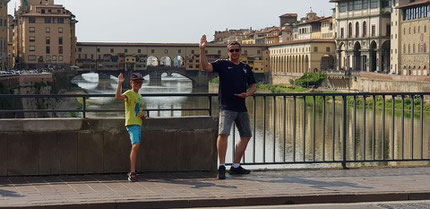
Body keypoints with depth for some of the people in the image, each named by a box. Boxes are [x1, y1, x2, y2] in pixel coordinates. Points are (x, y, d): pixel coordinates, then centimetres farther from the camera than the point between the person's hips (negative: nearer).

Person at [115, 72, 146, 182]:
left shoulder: (139, 96, 20)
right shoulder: (129, 93, -5)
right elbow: (118, 96, -27)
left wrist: (142, 116, 11)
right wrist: (120, 84, -38)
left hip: (138, 124, 9)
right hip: (131, 123, -9)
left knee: (136, 147, 13)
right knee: (135, 145, -22)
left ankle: (131, 172, 23)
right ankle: (132, 173, -25)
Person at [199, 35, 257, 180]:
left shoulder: (246, 68, 15)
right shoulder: (222, 64, 2)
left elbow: (253, 86, 19)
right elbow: (206, 67, -15)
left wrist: (247, 94, -2)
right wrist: (202, 50, -26)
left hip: (242, 107, 6)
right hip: (226, 107, -6)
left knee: (246, 136, 12)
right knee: (223, 133, -22)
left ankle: (236, 166, 23)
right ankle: (221, 167, -17)